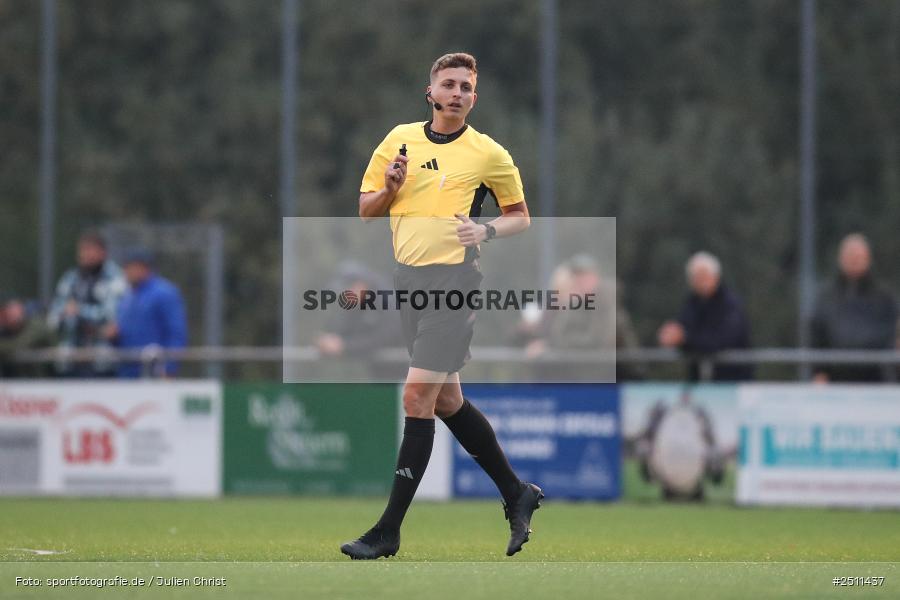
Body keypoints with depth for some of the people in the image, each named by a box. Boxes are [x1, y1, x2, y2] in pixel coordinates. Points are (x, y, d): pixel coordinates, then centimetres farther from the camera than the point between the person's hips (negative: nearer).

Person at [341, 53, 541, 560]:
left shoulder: (489, 154, -2)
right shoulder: (400, 140, 9)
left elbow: (520, 217, 9)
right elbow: (366, 210, 14)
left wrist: (486, 231, -11)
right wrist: (389, 187, -7)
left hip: (454, 280, -6)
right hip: (408, 279, 6)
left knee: (418, 397, -12)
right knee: (447, 401, 11)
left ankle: (389, 531, -11)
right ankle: (517, 495, 29)